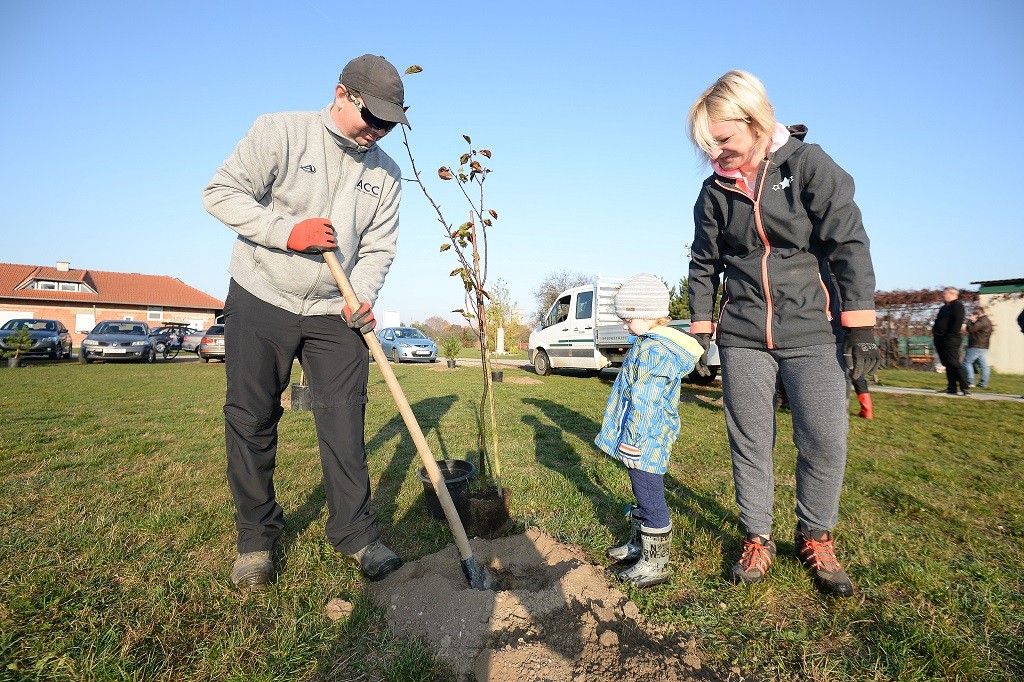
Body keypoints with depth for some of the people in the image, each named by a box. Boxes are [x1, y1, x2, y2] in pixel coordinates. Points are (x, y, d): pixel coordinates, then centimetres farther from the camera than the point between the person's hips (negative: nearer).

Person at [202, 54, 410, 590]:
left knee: (344, 417, -1)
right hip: (260, 301, -2)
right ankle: (256, 536, 20)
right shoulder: (280, 131, -4)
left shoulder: (386, 173, 5)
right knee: (251, 420, 3)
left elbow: (378, 248, 2)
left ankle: (354, 531, 11)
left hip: (333, 311, 2)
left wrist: (362, 296, -16)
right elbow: (221, 192, -7)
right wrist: (288, 230, -20)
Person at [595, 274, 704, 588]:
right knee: (643, 495, 22)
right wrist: (630, 441, 26)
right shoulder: (651, 345, 13)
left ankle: (655, 564, 14)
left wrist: (632, 441, -20)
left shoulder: (654, 350, -22)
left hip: (646, 443, -11)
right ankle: (638, 546, 38)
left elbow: (643, 403, -24)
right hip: (645, 443, 11)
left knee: (651, 500, 1)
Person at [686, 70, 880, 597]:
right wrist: (700, 328, 6)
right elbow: (704, 264, 11)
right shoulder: (715, 190, 6)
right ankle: (757, 539, 20)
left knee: (826, 439, -1)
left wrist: (859, 325, -11)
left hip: (812, 331, -2)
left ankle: (816, 539, 22)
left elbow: (848, 244, -6)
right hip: (742, 336, 2)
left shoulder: (808, 164, -2)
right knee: (749, 441, 4)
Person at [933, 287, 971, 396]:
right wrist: (934, 331, 13)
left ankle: (965, 388, -8)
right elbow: (938, 322, 28)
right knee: (947, 365, 11)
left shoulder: (957, 305, -7)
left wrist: (950, 335, -21)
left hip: (950, 340, -9)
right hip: (940, 340, 9)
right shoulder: (944, 307, 22)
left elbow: (958, 322, -18)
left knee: (954, 364, -11)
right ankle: (951, 388, 15)